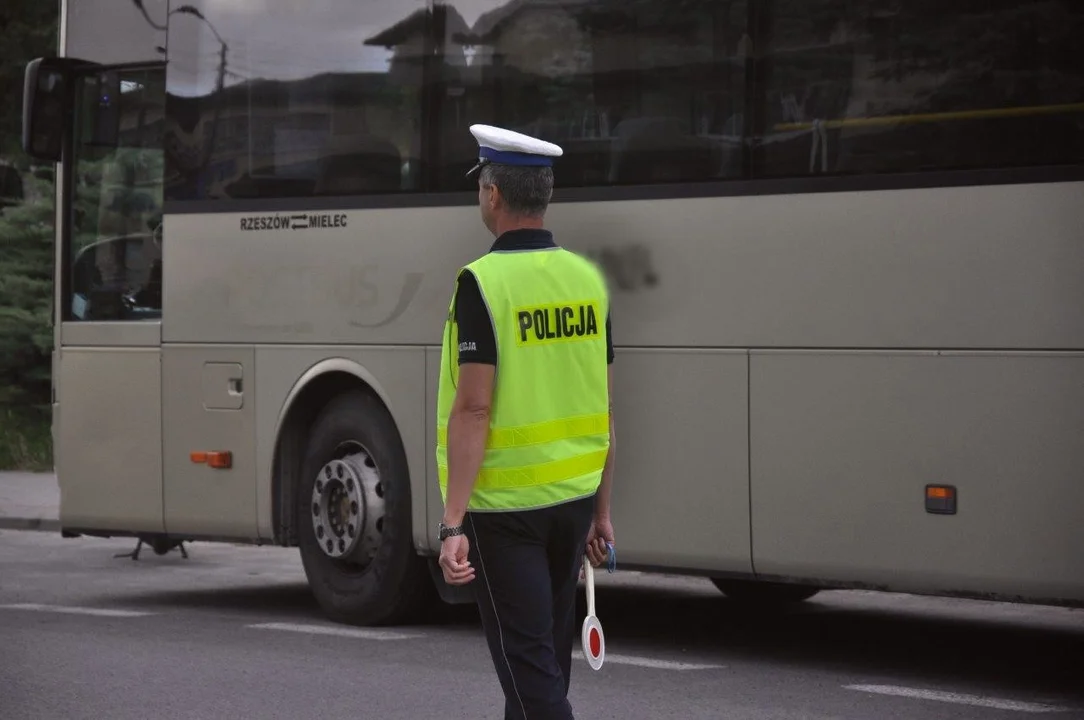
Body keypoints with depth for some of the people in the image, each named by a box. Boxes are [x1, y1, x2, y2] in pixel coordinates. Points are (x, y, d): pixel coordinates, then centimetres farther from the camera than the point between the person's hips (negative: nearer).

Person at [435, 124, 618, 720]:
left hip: (503, 504, -6)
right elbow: (604, 410, 9)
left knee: (528, 662, -3)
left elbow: (473, 411, -20)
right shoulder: (586, 278, 5)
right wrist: (601, 510, 17)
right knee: (547, 653, 19)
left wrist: (453, 524, -19)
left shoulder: (483, 282, -15)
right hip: (573, 495, 6)